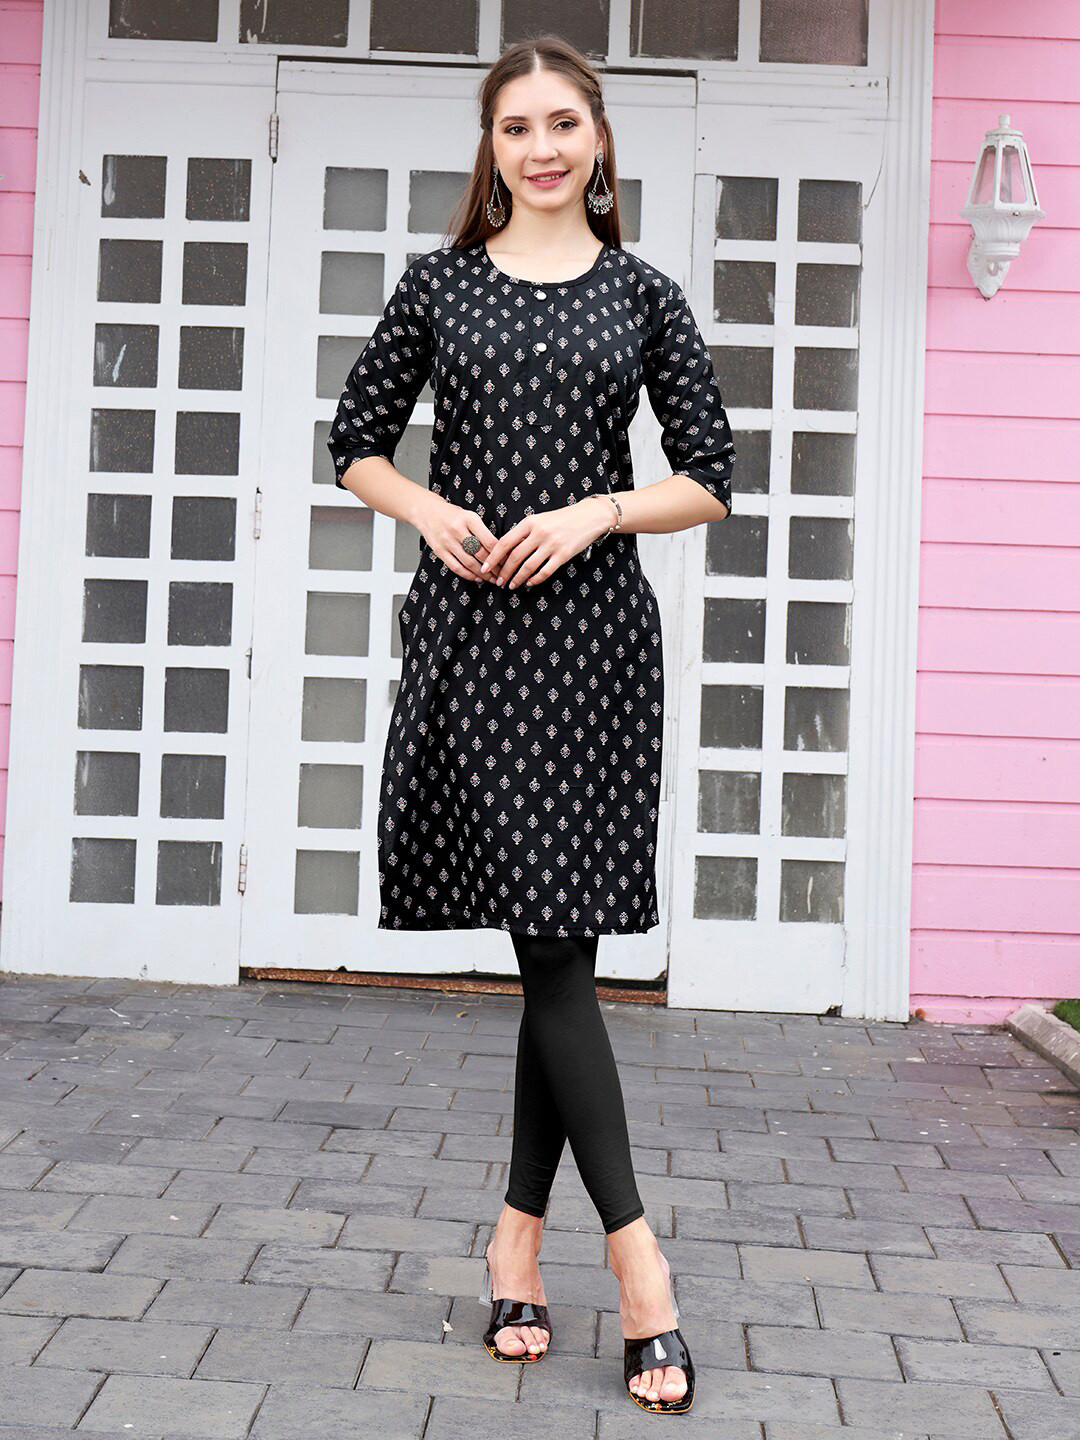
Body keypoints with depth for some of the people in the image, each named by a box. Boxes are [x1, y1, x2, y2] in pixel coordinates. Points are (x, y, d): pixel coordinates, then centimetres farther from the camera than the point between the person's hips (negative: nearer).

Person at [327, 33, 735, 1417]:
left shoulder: (644, 295, 8)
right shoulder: (439, 286, 9)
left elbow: (710, 480, 7)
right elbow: (356, 444, 14)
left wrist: (596, 511, -9)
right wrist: (432, 512, -5)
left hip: (593, 630, 1)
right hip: (467, 627, 0)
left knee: (559, 940, 2)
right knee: (548, 947, -5)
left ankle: (521, 1229, 15)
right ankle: (632, 1243, -2)